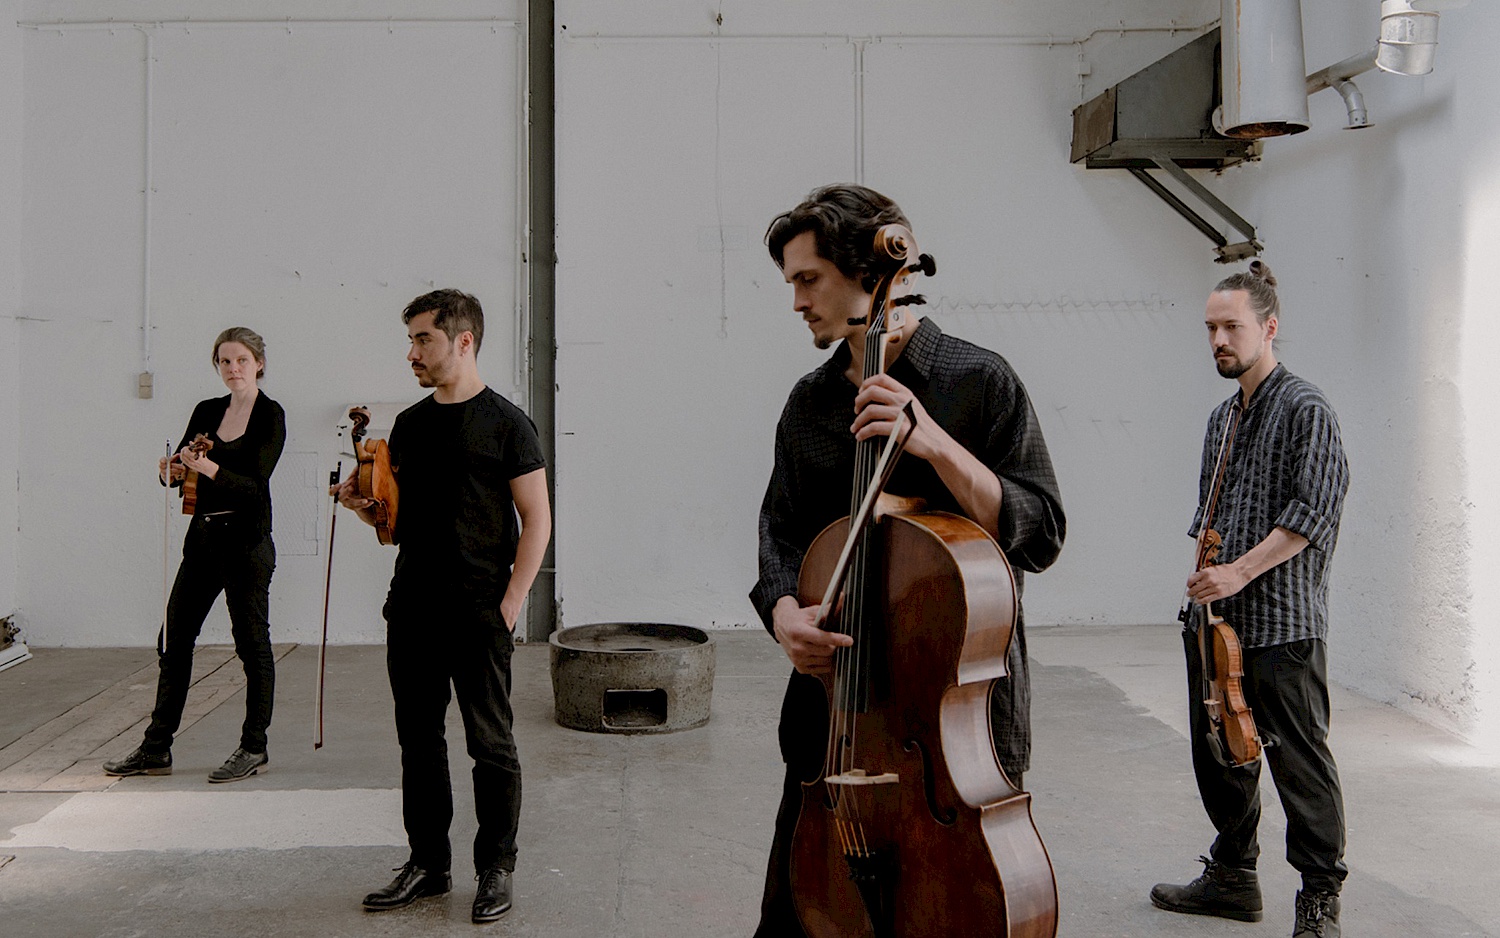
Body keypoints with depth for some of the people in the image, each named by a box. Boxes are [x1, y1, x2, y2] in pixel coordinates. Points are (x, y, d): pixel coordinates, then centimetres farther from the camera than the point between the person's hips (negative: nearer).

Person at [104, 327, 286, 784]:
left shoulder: (270, 415, -8)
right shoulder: (206, 411, 11)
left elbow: (255, 484, -17)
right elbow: (178, 469, 9)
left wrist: (209, 468, -31)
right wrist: (170, 471, -13)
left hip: (246, 540, -7)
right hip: (203, 537, 7)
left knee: (251, 642, 0)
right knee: (174, 639, 9)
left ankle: (254, 748, 12)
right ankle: (156, 749, 18)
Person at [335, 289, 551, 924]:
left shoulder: (505, 424, -5)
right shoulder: (409, 424, 13)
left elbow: (536, 520, -7)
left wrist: (509, 604, -13)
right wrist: (362, 506, -2)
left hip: (478, 615, -6)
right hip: (410, 611, 6)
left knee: (490, 745, 1)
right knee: (418, 741, 12)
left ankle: (496, 869, 14)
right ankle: (428, 864, 24)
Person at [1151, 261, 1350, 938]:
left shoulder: (1305, 410, -8)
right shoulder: (1221, 418, 17)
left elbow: (1313, 512, -16)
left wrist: (1240, 572, -19)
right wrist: (1205, 570, 9)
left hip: (1281, 625, -8)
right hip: (1215, 621, 8)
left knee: (1299, 761, -2)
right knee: (1218, 755, 15)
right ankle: (1233, 877, 29)